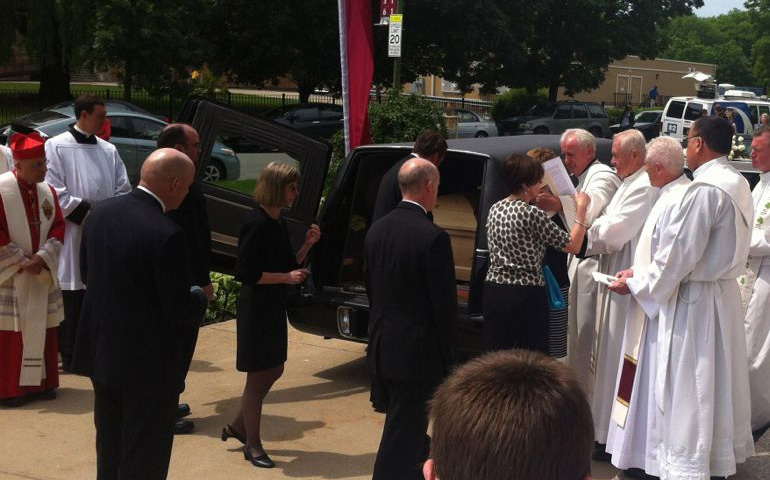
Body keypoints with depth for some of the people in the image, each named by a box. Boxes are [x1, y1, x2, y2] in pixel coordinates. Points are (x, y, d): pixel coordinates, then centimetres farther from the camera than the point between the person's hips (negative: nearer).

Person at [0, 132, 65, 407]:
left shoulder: (47, 191, 5)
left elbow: (58, 227, 5)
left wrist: (42, 258, -11)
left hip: (42, 276, 5)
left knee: (43, 330, 10)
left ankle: (41, 382, 21)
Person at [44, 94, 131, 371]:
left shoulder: (108, 151, 12)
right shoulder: (57, 146, -2)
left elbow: (123, 190, 11)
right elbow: (55, 191, -9)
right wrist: (87, 213, -14)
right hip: (72, 234, -5)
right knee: (72, 298, -2)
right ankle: (69, 355, 7)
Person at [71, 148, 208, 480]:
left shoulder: (100, 213, -3)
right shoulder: (166, 235, -25)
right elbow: (181, 311, -21)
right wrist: (200, 297, 0)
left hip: (102, 352, 7)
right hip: (148, 365, -7)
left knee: (109, 451, 23)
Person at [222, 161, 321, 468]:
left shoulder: (278, 224, 9)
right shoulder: (257, 224, -18)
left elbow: (288, 266, 13)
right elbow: (244, 272, -21)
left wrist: (307, 245, -1)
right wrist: (286, 277, -21)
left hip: (273, 309, 9)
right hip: (256, 310, -9)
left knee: (273, 372, 18)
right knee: (258, 377, 2)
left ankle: (237, 426, 34)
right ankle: (253, 445, 16)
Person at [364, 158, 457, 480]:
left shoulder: (377, 230, 5)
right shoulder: (433, 237, -18)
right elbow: (445, 303, -16)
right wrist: (447, 354, -4)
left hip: (382, 350, 8)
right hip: (417, 353, -8)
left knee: (403, 425, 23)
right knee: (403, 434, 0)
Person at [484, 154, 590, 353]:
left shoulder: (495, 209, 6)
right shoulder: (532, 214, -14)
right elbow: (573, 245, -9)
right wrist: (581, 209, 1)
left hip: (493, 292, 7)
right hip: (526, 296, -7)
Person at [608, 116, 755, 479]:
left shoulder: (704, 189, -21)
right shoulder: (738, 184, 8)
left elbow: (678, 253, -20)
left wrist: (636, 283, -6)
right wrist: (645, 275, 11)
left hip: (694, 300, -9)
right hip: (723, 293, 9)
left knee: (686, 390, -2)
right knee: (719, 384, 18)